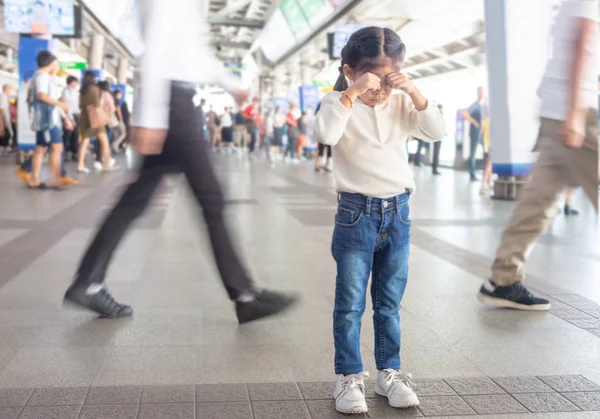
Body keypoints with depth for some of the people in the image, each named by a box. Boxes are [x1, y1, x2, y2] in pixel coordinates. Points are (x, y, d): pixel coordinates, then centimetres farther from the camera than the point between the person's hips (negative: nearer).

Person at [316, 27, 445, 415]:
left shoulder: (401, 104, 5)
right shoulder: (340, 102, -7)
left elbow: (436, 132, -6)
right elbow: (327, 134, -27)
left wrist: (414, 92, -14)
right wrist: (351, 93, -29)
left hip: (398, 212, 4)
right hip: (356, 212, -4)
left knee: (390, 303, 14)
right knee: (350, 303, 3)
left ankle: (390, 372, 26)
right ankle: (349, 377, 14)